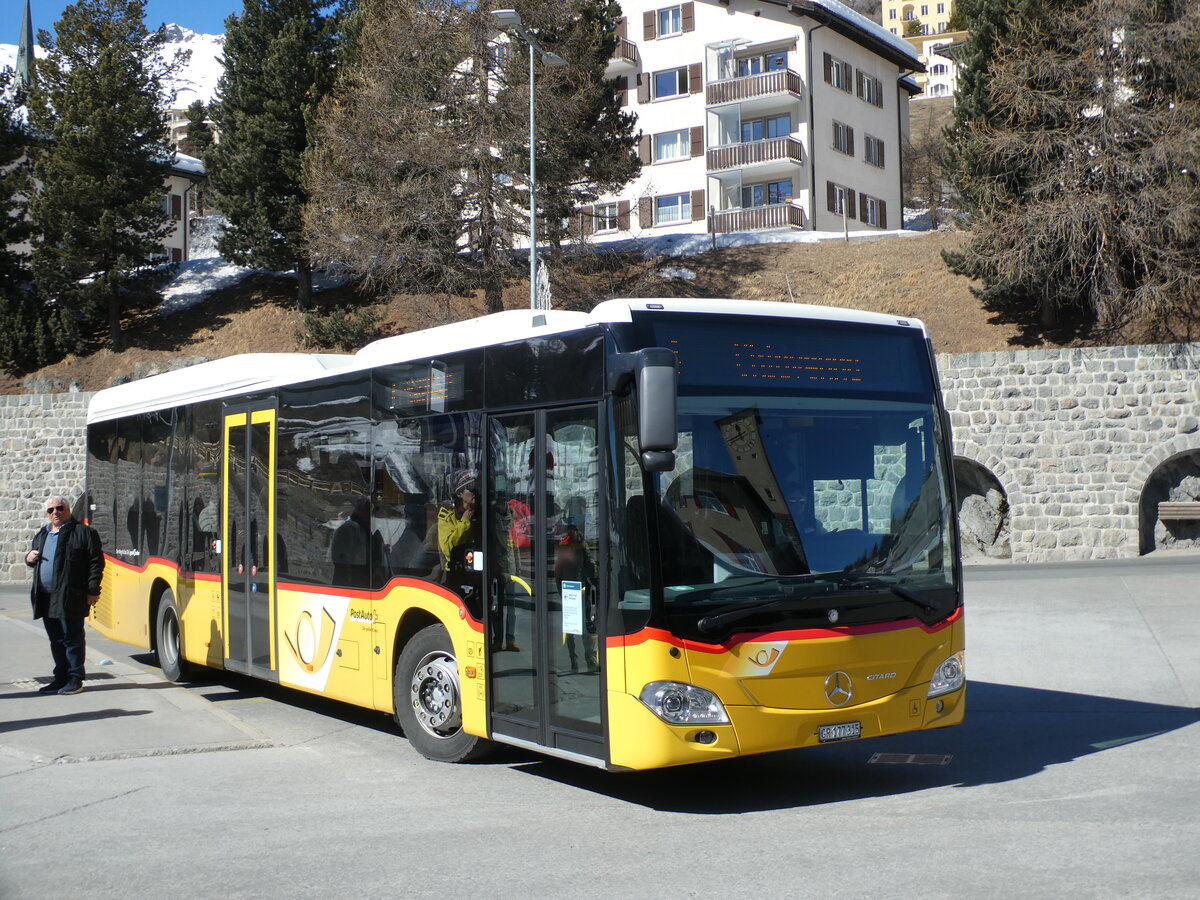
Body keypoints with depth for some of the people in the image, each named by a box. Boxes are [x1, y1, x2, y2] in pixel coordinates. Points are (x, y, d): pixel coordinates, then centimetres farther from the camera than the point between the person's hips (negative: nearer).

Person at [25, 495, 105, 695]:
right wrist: (29, 558, 5)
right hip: (46, 599, 7)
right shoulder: (41, 535, 19)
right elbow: (34, 559, 30)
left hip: (70, 598, -7)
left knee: (72, 639, -2)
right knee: (56, 640, 13)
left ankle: (75, 680, 3)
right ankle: (60, 678, 20)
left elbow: (96, 562, -8)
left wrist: (93, 591, -13)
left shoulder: (83, 533, -5)